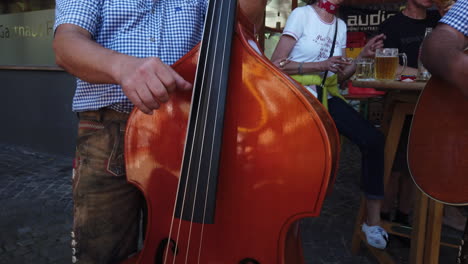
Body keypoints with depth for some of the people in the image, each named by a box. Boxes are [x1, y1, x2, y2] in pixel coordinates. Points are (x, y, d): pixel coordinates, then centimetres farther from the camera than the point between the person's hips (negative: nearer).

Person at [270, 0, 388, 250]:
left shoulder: (341, 25, 16)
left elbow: (339, 77, 16)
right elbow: (276, 64, -9)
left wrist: (363, 56, 2)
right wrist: (320, 65, -15)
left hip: (327, 97, 5)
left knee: (373, 139, -17)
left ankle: (373, 220, -3)